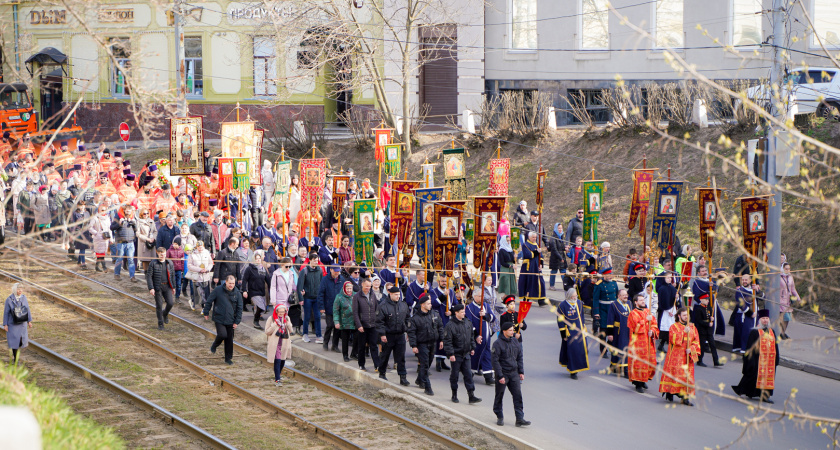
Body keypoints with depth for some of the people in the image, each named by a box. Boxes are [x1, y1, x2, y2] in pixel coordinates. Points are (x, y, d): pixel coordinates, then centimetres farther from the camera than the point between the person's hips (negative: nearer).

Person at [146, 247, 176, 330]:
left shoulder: (170, 263, 5)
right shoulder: (153, 263, -7)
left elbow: (172, 275, 15)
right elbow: (149, 276, -8)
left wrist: (173, 287, 15)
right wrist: (151, 288, -15)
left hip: (167, 286, 3)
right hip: (157, 287, -3)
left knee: (170, 303, -6)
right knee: (159, 306, 0)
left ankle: (165, 314, 27)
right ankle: (160, 323, 14)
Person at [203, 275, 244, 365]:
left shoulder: (237, 293, 1)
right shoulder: (218, 290, -7)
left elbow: (239, 308, 7)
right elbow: (209, 302, 3)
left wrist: (237, 321, 3)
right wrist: (206, 313, 7)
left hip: (230, 320, 3)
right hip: (219, 319, -3)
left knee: (229, 340, 6)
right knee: (222, 334, -20)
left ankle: (228, 359, 19)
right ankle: (214, 346, 12)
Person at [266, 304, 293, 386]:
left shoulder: (286, 318, 8)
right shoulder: (272, 319, -5)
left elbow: (290, 330, 6)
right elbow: (267, 332, -7)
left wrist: (287, 322, -12)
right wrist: (275, 325, -20)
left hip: (284, 343, 5)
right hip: (275, 344, -5)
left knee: (283, 360, 13)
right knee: (277, 361, -13)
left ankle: (278, 375, 37)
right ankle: (277, 380, -13)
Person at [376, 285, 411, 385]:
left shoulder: (403, 305, 8)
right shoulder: (383, 306, -9)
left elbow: (407, 319, 19)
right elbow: (379, 321, -9)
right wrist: (382, 334, -13)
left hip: (400, 335, 3)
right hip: (388, 335, -3)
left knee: (401, 357, 1)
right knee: (385, 355, 9)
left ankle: (403, 377, 1)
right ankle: (382, 374, 27)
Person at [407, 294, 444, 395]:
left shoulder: (435, 314, 4)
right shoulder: (415, 318, -10)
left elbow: (440, 327, 14)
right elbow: (411, 332, -9)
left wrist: (441, 340, 11)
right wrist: (413, 346, -15)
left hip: (433, 343, 5)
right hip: (422, 344, -5)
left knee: (428, 363, 16)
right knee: (424, 365, -9)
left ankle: (419, 380, 38)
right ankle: (427, 387, -9)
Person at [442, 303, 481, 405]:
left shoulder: (468, 323, 7)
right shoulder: (450, 325, -13)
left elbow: (471, 336, 21)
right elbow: (447, 341, -14)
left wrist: (472, 348, 19)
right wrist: (450, 354, -16)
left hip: (466, 354, 5)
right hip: (456, 354, -5)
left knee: (468, 374, 2)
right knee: (455, 374, 5)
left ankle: (471, 395, 1)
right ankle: (454, 395, 18)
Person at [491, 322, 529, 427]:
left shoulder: (515, 342, 9)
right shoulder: (498, 343, -11)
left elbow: (519, 358, 16)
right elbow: (495, 361, -13)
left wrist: (521, 372, 9)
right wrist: (500, 376, -17)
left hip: (514, 373, 5)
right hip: (502, 374, -5)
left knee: (518, 395, -3)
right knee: (499, 396, 6)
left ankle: (520, 419, -4)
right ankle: (499, 417, 21)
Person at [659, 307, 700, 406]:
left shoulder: (692, 327, 13)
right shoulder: (674, 327, 2)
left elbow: (696, 342, 9)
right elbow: (673, 339, -14)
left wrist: (691, 349, -10)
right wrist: (683, 332, -22)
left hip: (688, 357, 3)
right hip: (676, 356, -3)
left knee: (687, 376, -2)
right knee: (675, 374, -7)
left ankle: (685, 397, -3)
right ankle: (669, 393, 10)